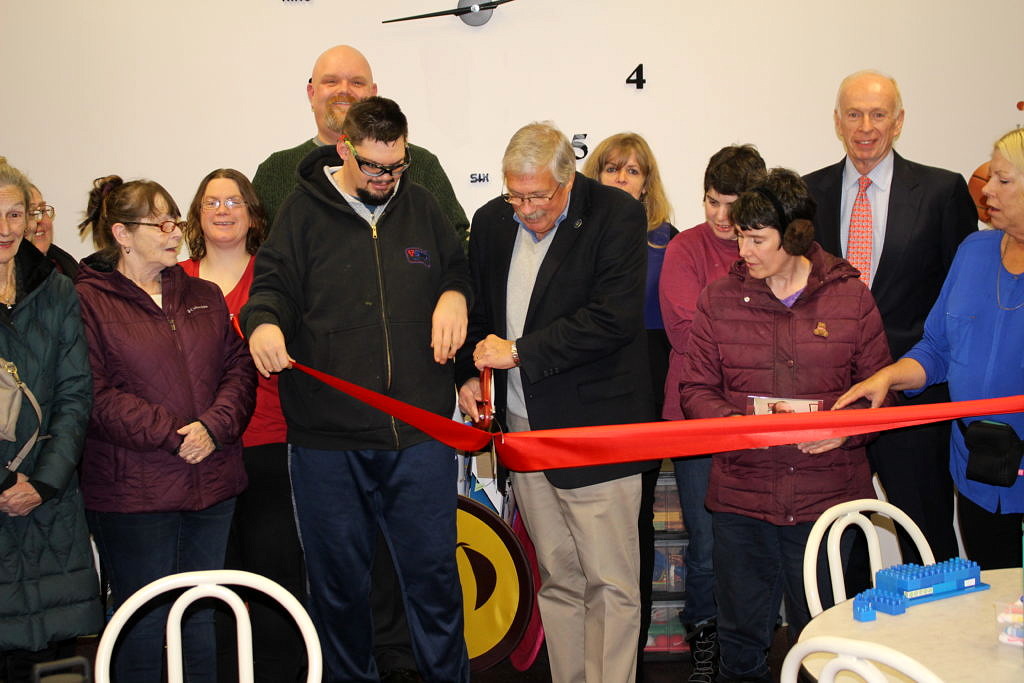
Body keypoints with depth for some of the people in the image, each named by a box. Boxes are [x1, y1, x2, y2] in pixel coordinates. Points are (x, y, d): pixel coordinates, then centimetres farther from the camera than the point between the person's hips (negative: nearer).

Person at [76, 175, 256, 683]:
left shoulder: (204, 296, 14)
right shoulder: (87, 300, -6)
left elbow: (238, 369, 8)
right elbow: (94, 394, -14)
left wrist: (212, 426, -11)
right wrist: (173, 435, -18)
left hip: (212, 482, 6)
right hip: (132, 488, -5)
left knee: (202, 620, 15)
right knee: (143, 623, 4)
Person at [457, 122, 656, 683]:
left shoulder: (616, 215, -7)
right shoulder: (491, 221, 10)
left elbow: (614, 317, -17)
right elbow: (477, 307, 22)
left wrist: (518, 352, -14)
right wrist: (471, 373, 5)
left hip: (596, 426, -5)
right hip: (523, 426, 5)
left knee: (610, 584, -1)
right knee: (556, 579, 13)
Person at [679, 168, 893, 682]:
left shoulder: (851, 296, 2)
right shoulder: (719, 299, 4)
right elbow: (695, 388, 4)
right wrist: (734, 423, -15)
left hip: (827, 495, -1)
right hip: (741, 494, 1)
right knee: (741, 633, 12)